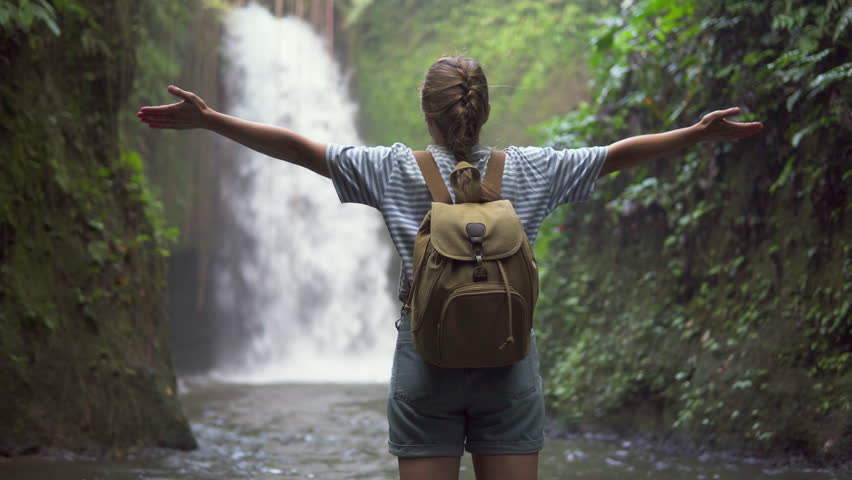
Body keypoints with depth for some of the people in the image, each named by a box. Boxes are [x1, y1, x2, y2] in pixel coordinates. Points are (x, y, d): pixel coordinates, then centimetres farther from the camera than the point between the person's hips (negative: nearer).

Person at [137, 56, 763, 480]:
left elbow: (300, 148, -2)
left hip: (425, 363, -1)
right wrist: (702, 132, 17)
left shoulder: (396, 171, -2)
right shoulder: (529, 171, 2)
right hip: (508, 365, 1)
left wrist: (208, 120, 2)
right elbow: (617, 155, 7)